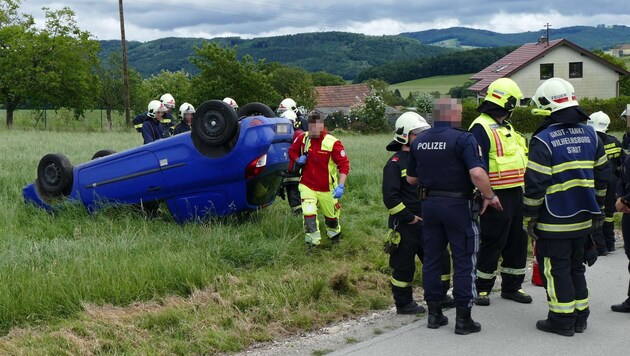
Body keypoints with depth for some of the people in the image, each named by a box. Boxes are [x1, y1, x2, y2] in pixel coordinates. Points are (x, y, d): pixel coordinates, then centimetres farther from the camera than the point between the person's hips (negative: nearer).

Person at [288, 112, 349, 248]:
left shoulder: (333, 143, -20)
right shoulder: (303, 138, -7)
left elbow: (344, 164, -18)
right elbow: (292, 151, 11)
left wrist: (341, 186, -26)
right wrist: (298, 159, -12)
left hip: (326, 188, -1)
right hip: (307, 186, 1)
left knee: (331, 215, 18)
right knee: (308, 213, -16)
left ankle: (334, 233, 50)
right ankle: (313, 244, -2)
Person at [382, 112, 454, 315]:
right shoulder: (395, 164, -11)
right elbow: (390, 197, -18)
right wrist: (410, 218, -16)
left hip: (427, 222, 8)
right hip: (405, 226, -7)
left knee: (440, 258, 12)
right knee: (404, 265, 2)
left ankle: (440, 296, 28)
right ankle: (403, 304, 17)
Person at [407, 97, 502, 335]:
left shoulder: (419, 141, 6)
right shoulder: (463, 139, -14)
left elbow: (411, 178, 13)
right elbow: (477, 173, -26)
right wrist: (490, 196, -12)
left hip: (429, 204, 6)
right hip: (458, 205, -6)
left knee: (431, 259, 12)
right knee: (464, 261, 2)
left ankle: (434, 313, 19)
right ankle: (463, 318, 5)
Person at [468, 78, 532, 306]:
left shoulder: (506, 128, 19)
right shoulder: (481, 128, -13)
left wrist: (523, 190, 23)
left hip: (515, 194, 9)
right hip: (497, 197, -9)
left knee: (517, 242, 13)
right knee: (492, 244, -2)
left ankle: (512, 287, 25)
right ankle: (481, 288, 11)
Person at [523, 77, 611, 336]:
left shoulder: (543, 140, -16)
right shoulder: (590, 135, 6)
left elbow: (535, 184, -17)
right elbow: (602, 175, 14)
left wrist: (528, 218, -8)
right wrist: (597, 208, 22)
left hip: (554, 221, -6)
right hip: (583, 218, 7)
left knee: (556, 269, 3)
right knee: (576, 266, 17)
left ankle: (562, 320, 8)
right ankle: (580, 317, 23)